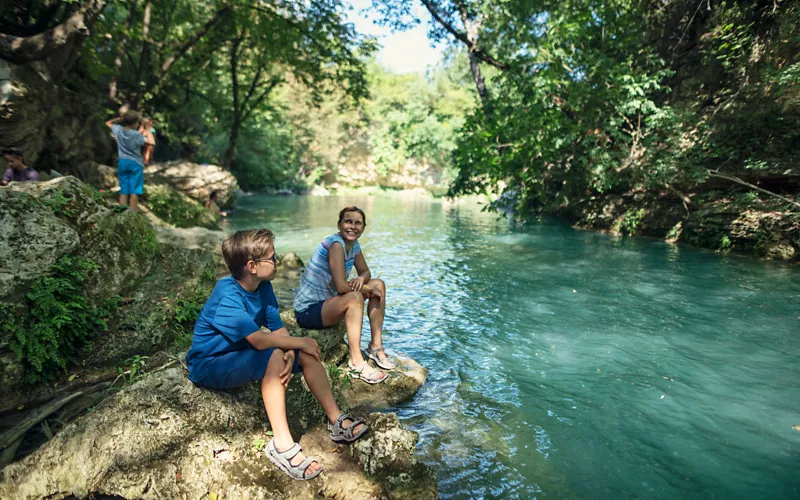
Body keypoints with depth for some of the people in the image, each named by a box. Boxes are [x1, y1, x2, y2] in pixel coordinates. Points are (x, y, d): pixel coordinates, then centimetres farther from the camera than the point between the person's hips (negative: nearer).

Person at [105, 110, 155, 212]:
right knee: (134, 192, -2)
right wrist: (148, 133, -7)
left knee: (123, 191, 9)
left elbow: (108, 123, 21)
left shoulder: (118, 130, 1)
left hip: (122, 162, 5)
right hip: (135, 163, -5)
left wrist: (120, 118, 17)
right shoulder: (137, 135, -16)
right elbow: (152, 142, -24)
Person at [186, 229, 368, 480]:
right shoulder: (227, 295, -29)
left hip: (241, 355, 8)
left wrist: (291, 353, -27)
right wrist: (300, 342, -26)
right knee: (273, 356, -34)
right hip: (209, 365, -8)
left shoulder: (263, 287, -4)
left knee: (306, 353, -7)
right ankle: (282, 444, -31)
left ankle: (336, 420, -2)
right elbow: (259, 339, -39)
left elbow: (279, 329, -7)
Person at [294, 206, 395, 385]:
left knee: (379, 284, 4)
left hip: (327, 302, 9)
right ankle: (356, 362, -26)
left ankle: (376, 346, 4)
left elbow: (365, 272, 12)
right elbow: (341, 286, -29)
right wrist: (368, 288, -13)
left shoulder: (354, 246, 3)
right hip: (308, 311, -9)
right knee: (354, 297, -35)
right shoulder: (335, 244, -23)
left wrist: (361, 279, -13)